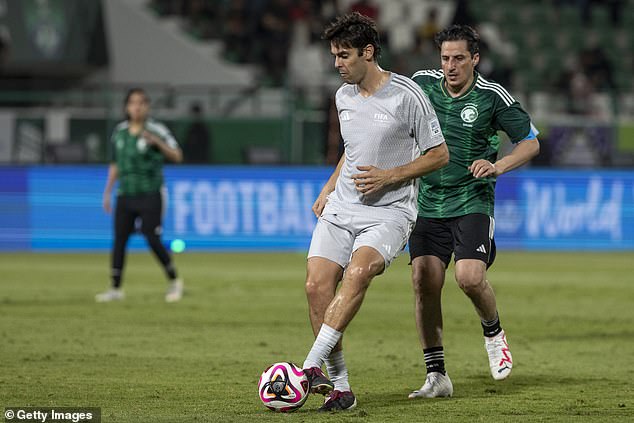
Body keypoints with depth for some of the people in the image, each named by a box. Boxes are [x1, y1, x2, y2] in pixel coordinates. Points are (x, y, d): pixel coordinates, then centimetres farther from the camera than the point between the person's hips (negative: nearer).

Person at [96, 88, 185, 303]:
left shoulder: (156, 130, -7)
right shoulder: (119, 131, 9)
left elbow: (177, 156, -15)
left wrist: (156, 142, -29)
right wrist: (108, 192, 15)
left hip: (150, 195, -5)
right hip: (125, 194, 5)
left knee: (153, 240, -8)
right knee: (119, 239, 0)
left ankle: (174, 281, 11)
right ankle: (115, 288, 7)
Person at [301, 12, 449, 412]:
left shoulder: (407, 95, -8)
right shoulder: (343, 97, 12)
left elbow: (439, 155, -3)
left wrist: (389, 176, -13)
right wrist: (328, 190, 15)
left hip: (390, 211, -6)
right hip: (341, 209, 6)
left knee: (357, 272, -31)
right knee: (317, 284, -12)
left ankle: (312, 367, -34)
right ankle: (341, 388, -4)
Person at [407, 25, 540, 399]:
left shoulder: (492, 97, -7)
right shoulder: (422, 84, 2)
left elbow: (530, 143, 0)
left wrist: (496, 166, -15)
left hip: (472, 202, -3)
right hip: (428, 203, 3)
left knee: (470, 277, -21)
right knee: (424, 283, -7)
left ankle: (494, 333, 13)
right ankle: (437, 376, 1)